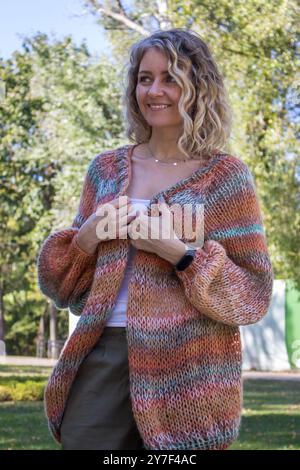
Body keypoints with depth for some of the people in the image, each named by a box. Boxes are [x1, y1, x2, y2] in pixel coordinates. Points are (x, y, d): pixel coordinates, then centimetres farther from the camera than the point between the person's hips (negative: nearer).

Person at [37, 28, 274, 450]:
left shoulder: (225, 174, 0)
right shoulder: (106, 170, 12)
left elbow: (254, 294, -4)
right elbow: (66, 285, 16)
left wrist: (179, 252, -16)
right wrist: (85, 240, -5)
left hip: (185, 372, -3)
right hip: (100, 357, 3)